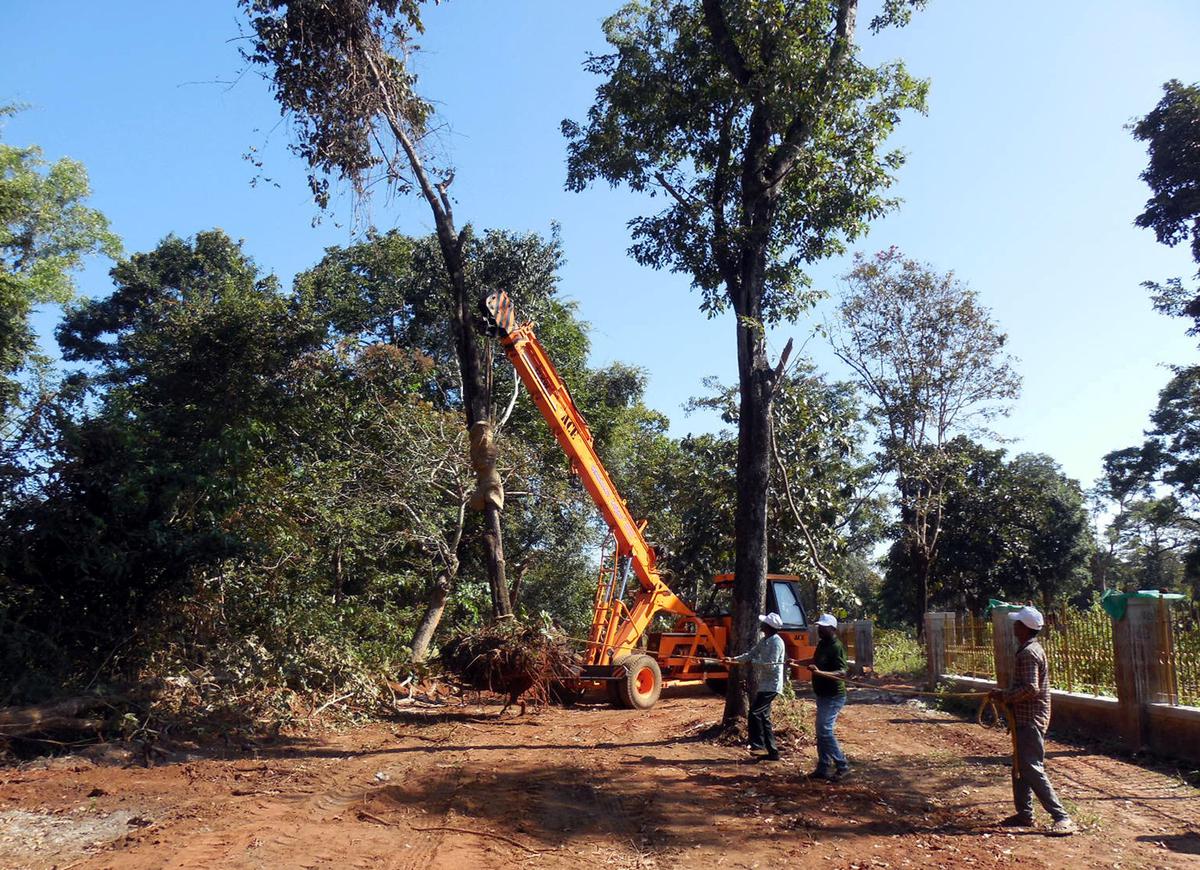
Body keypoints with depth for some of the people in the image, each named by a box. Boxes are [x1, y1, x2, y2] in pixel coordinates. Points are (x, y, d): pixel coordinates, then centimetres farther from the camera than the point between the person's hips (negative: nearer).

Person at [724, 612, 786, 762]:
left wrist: (753, 662, -10)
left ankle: (758, 744, -3)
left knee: (754, 712, -12)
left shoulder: (776, 642, -17)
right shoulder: (764, 640, 12)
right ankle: (772, 752, 15)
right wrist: (734, 659, 4)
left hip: (771, 685, -10)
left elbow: (770, 664, -23)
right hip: (763, 684, 10)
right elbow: (751, 653, 14)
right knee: (764, 717, 10)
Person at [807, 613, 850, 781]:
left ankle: (842, 766, -2)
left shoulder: (836, 647, -18)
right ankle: (823, 769, 19)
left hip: (833, 696, -10)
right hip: (822, 695, 10)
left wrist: (820, 673, -38)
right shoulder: (821, 644, 11)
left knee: (825, 731, -13)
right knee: (821, 732, 12)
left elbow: (842, 673, -27)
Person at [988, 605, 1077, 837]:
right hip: (1026, 718, 11)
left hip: (1030, 720, -11)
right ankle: (1024, 814, 23)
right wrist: (1005, 694, 12)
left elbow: (1031, 689, -26)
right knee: (1020, 768, 16)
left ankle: (1062, 817, -8)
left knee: (1031, 769, -10)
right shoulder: (1031, 649, 13)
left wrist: (1004, 696, -16)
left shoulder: (1028, 653, -19)